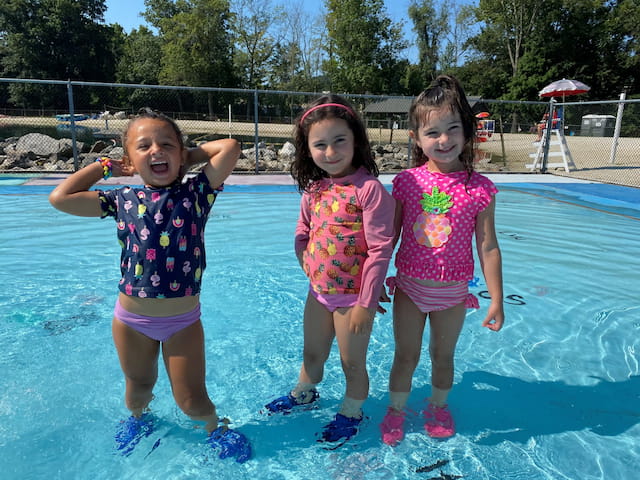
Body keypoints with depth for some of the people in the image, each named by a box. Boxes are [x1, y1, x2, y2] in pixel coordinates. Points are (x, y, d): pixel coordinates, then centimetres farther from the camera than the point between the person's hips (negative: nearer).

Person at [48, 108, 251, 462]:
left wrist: (190, 154, -1)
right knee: (139, 387, 25)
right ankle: (137, 417, 61)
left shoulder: (196, 192, -7)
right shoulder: (122, 200, -1)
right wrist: (106, 166, 3)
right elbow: (60, 198, -3)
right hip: (131, 319, 3)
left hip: (184, 319, -2)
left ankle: (216, 428, 40)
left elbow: (229, 147, -15)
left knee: (191, 400, 6)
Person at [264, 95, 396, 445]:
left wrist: (365, 303, -18)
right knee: (312, 354, 26)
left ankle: (351, 413, 42)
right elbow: (302, 233, 12)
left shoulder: (369, 189, -20)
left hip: (352, 296, -6)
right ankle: (303, 394, 55)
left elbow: (380, 250, -21)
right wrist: (309, 266, -3)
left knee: (352, 362, 15)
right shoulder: (313, 188, 0)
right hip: (317, 290, 6)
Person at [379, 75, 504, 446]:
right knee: (406, 355, 13)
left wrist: (497, 300, -4)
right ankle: (397, 410, 36)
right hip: (409, 287, 0)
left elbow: (488, 248, -6)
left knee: (443, 356, 18)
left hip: (453, 292, 0)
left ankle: (438, 406, 44)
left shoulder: (480, 188, -10)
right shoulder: (407, 181, -7)